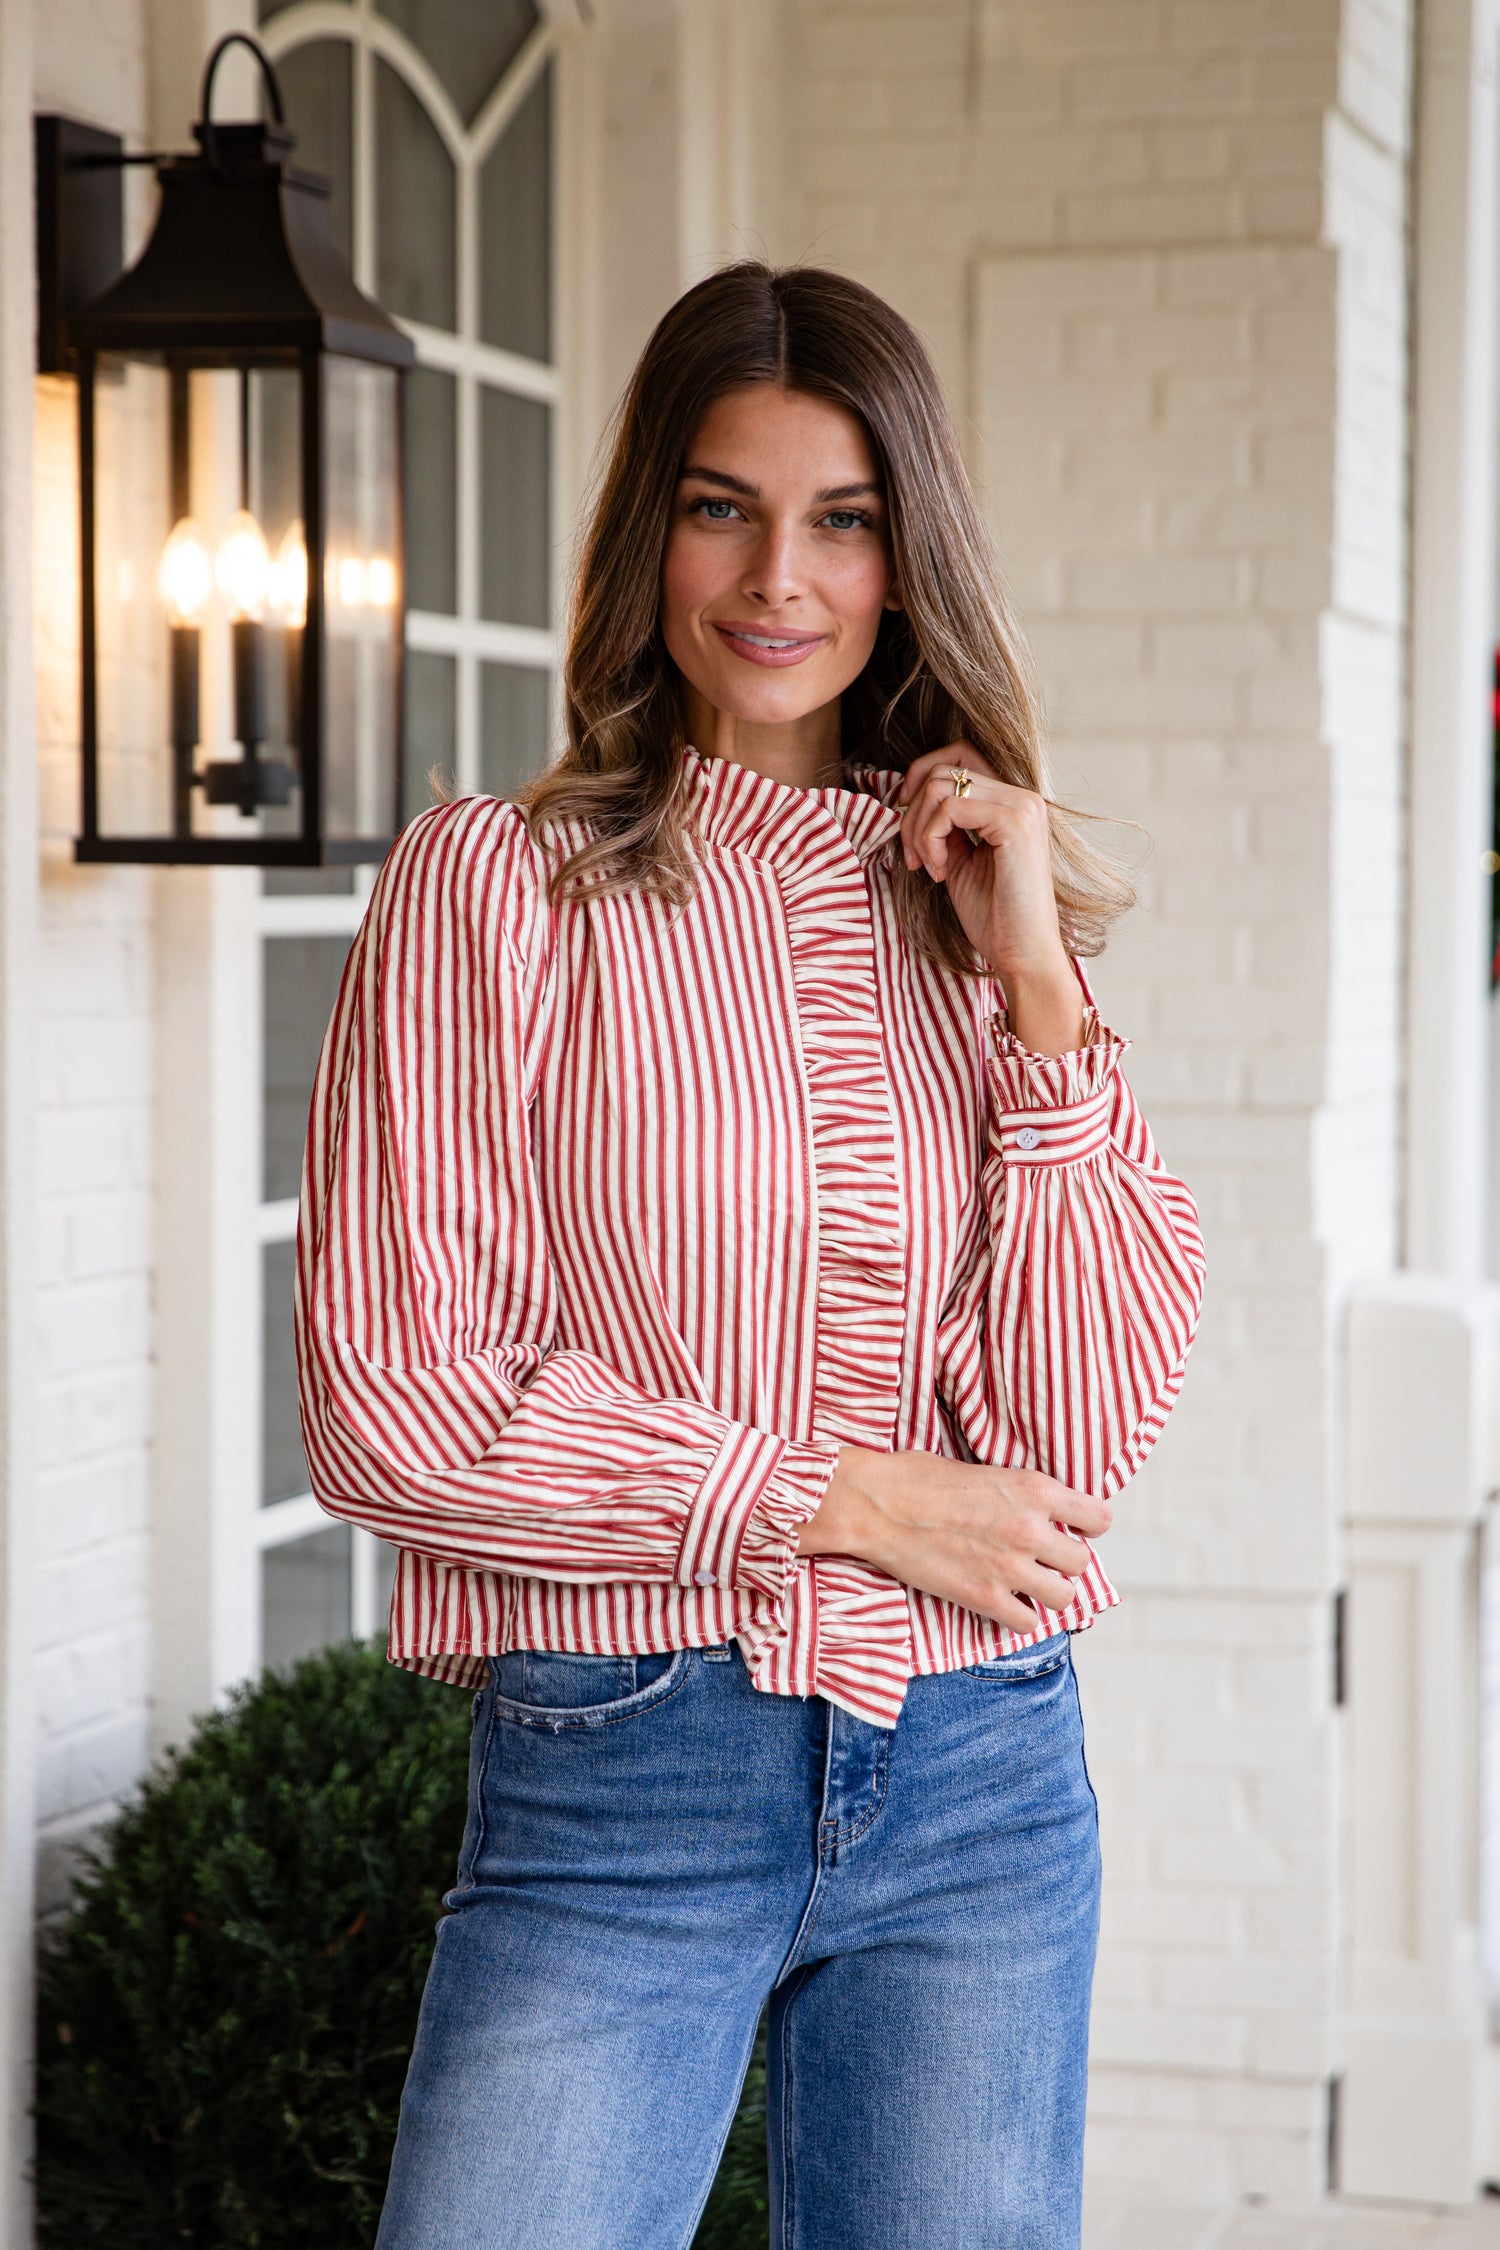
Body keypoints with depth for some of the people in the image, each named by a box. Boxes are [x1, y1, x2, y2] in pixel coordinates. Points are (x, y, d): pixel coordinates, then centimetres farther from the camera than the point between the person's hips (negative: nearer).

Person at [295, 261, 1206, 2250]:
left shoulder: (974, 904, 9)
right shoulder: (497, 887, -3)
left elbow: (1088, 1434, 0)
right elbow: (388, 1408, -9)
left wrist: (1041, 994, -6)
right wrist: (840, 1499, -9)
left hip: (983, 1785, 4)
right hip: (620, 1785, -3)